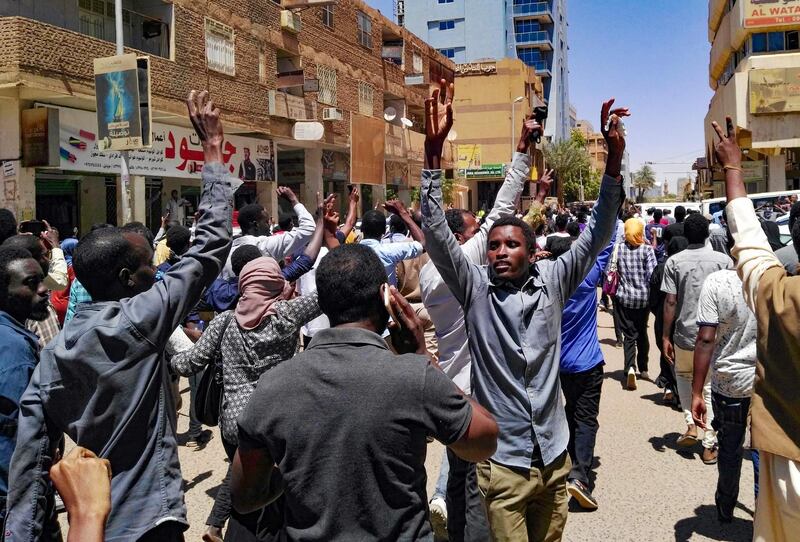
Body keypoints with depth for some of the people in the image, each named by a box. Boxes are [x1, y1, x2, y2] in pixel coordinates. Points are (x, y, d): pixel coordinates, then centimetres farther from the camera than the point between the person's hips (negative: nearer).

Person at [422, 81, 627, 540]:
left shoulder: (552, 282, -2)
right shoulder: (476, 289, -7)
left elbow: (598, 234, -7)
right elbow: (437, 232, -17)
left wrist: (615, 158, -19)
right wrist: (434, 150, -26)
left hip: (554, 456, 3)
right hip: (503, 462, -3)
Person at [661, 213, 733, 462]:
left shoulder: (674, 262, -5)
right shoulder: (724, 260, -3)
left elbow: (670, 302, -7)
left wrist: (665, 336, 0)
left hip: (685, 334, 0)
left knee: (683, 374, 26)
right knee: (711, 385, 10)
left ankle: (691, 425, 14)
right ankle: (709, 445, 12)